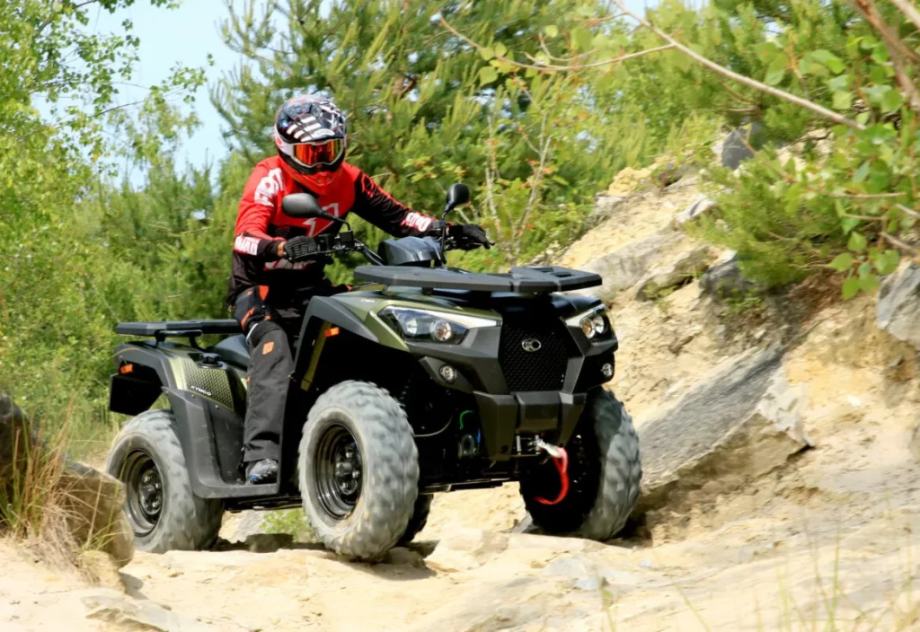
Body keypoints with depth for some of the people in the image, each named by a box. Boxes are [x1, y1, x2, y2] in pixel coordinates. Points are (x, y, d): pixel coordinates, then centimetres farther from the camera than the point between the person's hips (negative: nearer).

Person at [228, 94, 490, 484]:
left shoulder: (347, 180, 4)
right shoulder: (269, 179, -15)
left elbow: (394, 214, 3)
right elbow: (245, 239, -30)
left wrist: (449, 231, -13)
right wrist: (284, 248, -52)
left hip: (312, 286, 6)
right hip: (261, 287, -6)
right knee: (274, 348, -32)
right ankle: (260, 453, -42)